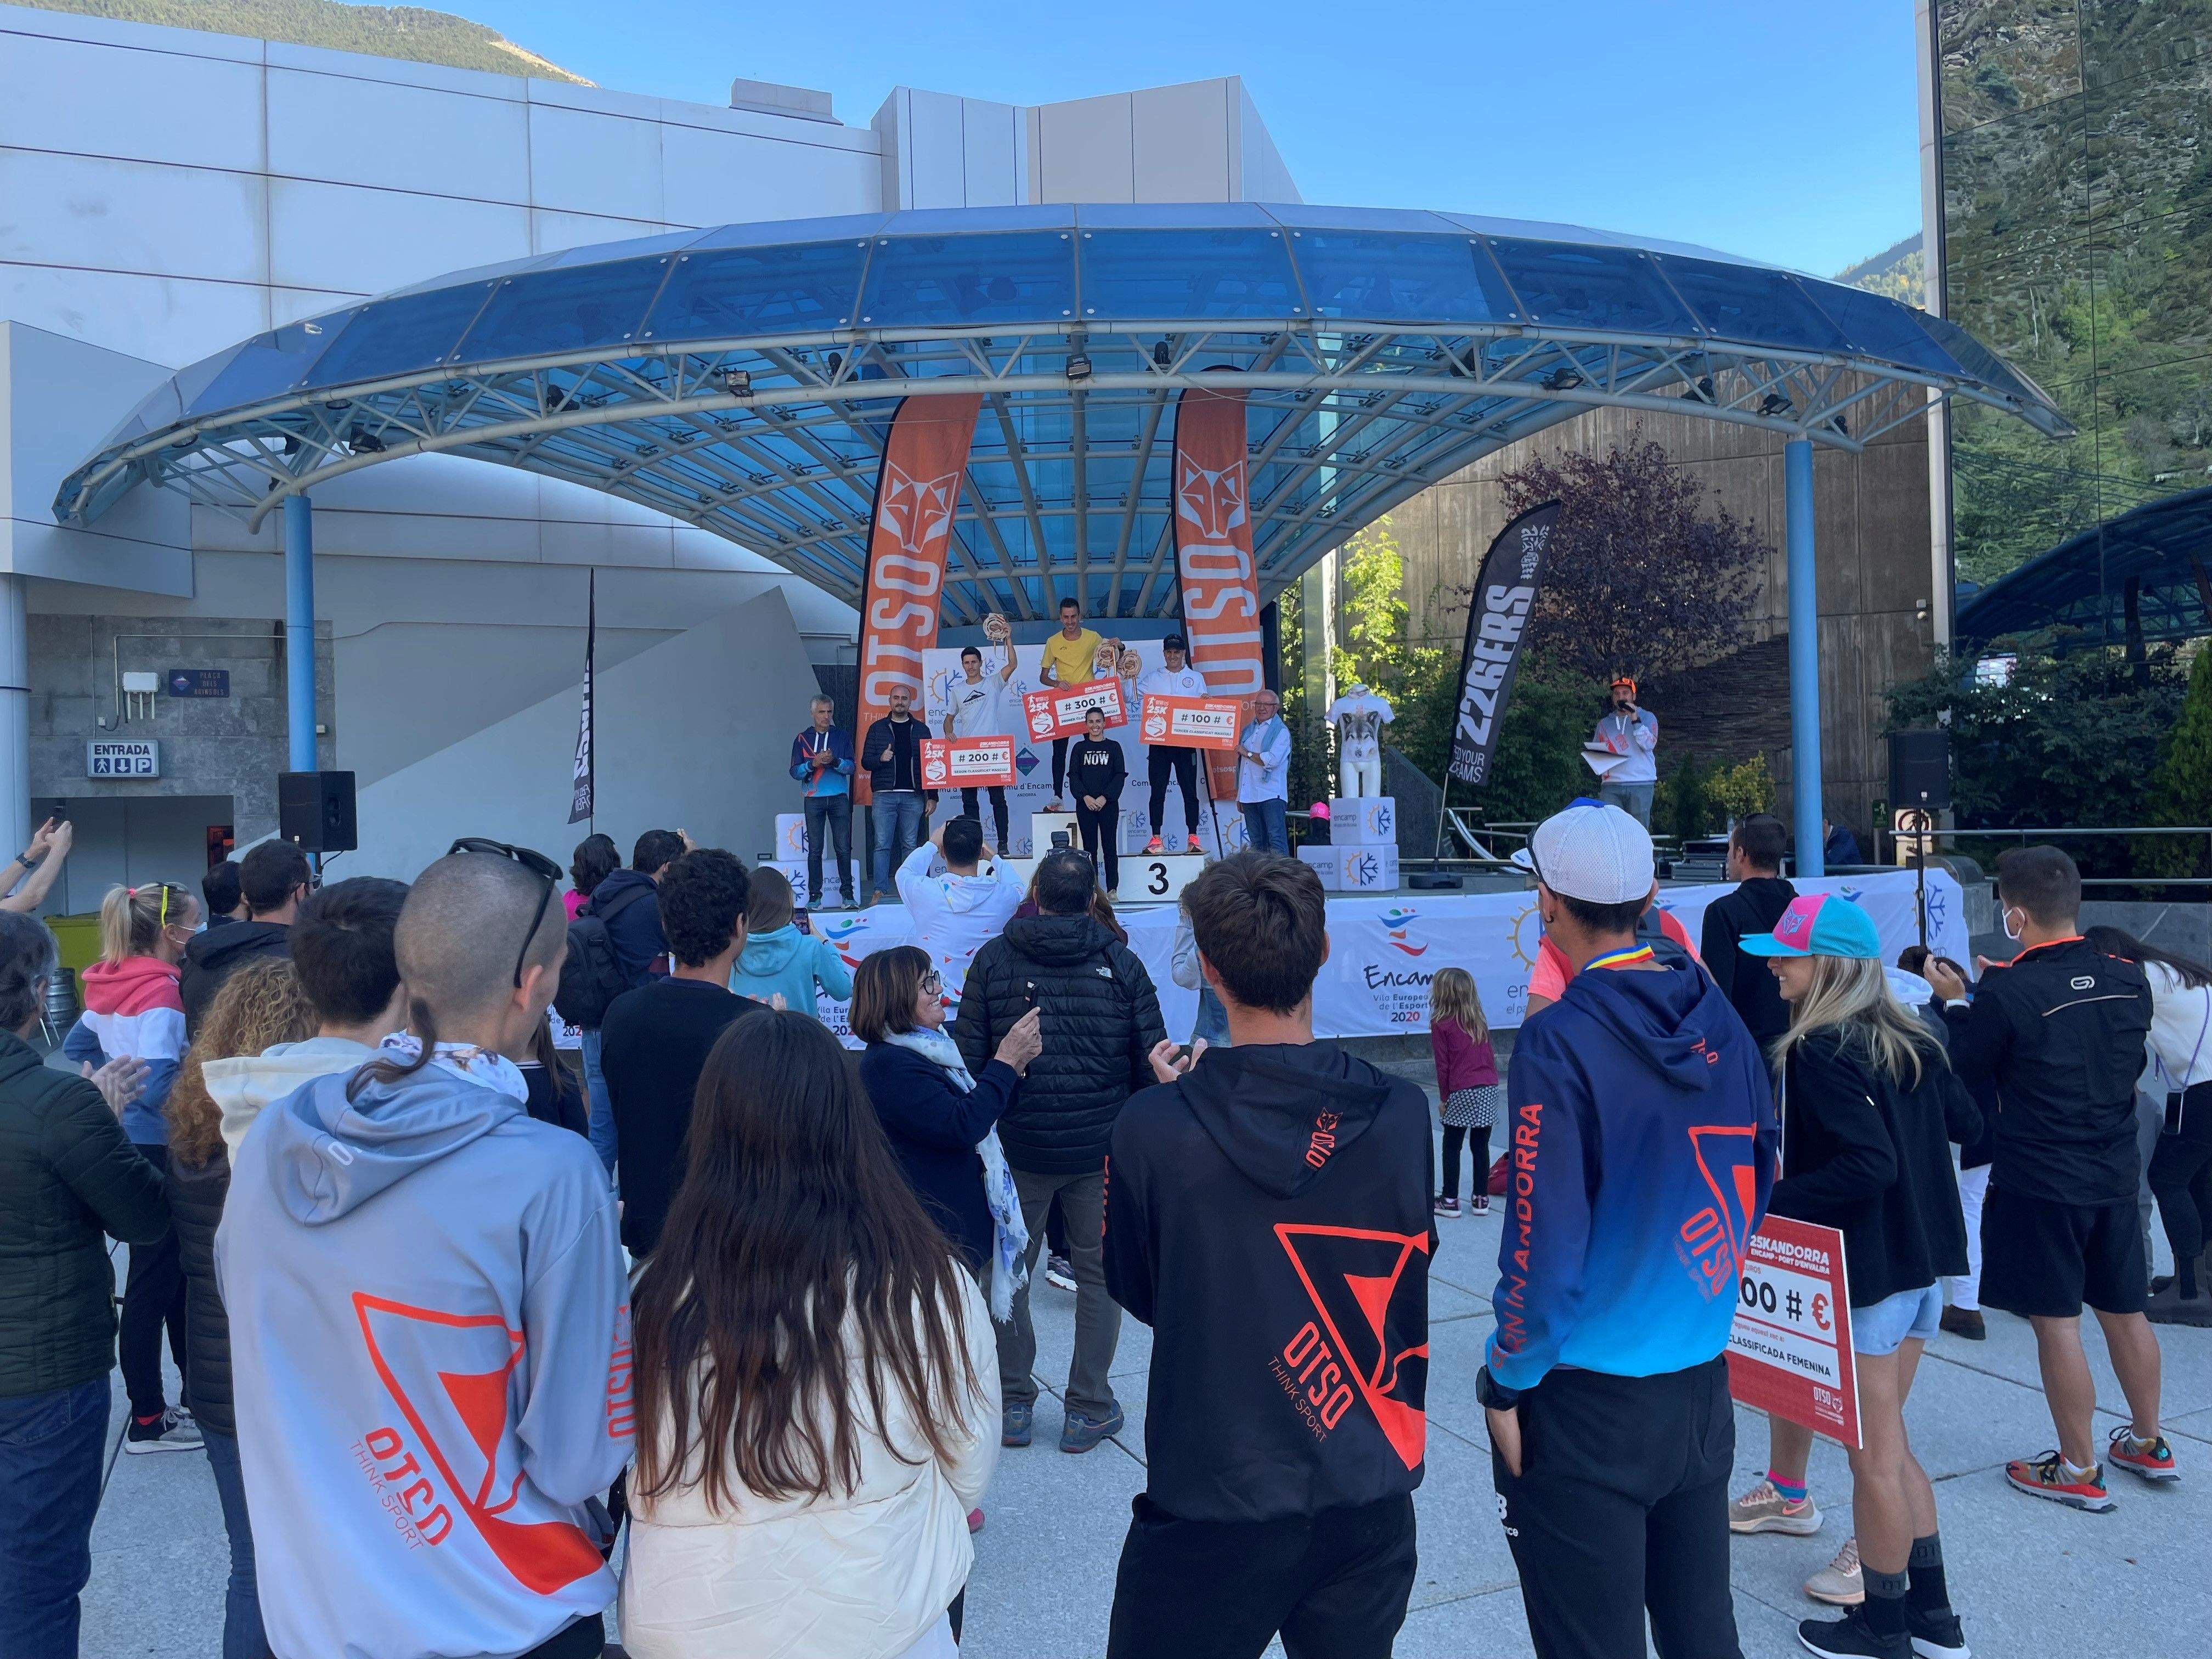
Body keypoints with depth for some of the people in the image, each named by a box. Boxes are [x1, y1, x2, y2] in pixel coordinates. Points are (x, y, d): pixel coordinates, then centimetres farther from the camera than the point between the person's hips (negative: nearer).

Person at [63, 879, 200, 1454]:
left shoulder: (113, 983, 5)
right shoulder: (160, 993, -21)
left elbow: (75, 1046, 19)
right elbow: (157, 1089, -28)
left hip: (124, 1140, 9)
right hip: (154, 1149, -9)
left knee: (174, 1269, 19)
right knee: (153, 1281, 1)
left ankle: (196, 1392, 32)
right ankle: (147, 1421, 13)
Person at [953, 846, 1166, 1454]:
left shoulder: (993, 960, -3)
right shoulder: (1121, 963, -3)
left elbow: (968, 1060, -4)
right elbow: (1152, 1062, -2)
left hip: (1016, 1148, 0)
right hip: (1103, 1149, 0)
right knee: (1098, 1273, 12)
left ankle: (1012, 1404, 23)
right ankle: (1089, 1409, 20)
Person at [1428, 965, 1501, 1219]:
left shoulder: (1440, 1023, -3)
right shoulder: (1479, 1021, 13)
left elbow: (1443, 1064, -3)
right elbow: (1490, 1056, 15)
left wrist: (1443, 1098, 4)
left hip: (1462, 1092, -5)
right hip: (1490, 1088, 5)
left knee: (1452, 1147, 6)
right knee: (1480, 1145, 11)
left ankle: (1450, 1200, 9)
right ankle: (1481, 1199, 16)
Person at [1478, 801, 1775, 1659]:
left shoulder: (1559, 1042, -19)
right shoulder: (1721, 1022, -1)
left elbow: (1546, 1242, -19)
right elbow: (1753, 1188, 10)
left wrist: (1506, 1382, -7)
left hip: (1588, 1403, -6)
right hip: (1703, 1385, 6)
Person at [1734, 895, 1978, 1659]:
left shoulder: (1819, 1051, -19)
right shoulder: (1910, 1040, 5)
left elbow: (1870, 1163, -27)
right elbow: (1967, 1122, 12)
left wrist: (1771, 1199, -20)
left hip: (1863, 1273, -8)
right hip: (1924, 1264, 8)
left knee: (1875, 1456, 7)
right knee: (1888, 1445, 20)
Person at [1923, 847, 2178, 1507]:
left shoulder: (2006, 994, -20)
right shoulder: (2128, 979, -2)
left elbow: (1967, 1072, -7)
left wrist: (1956, 1002, 7)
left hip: (2039, 1184, -6)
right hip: (2116, 1177, 6)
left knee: (2056, 1321, 5)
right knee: (2123, 1309, 20)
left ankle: (2079, 1470, 15)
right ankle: (2147, 1444, 36)